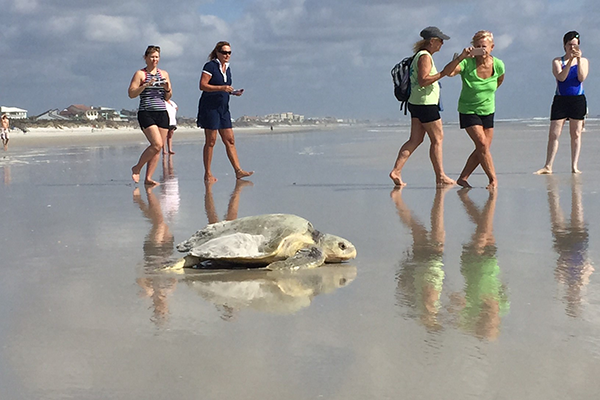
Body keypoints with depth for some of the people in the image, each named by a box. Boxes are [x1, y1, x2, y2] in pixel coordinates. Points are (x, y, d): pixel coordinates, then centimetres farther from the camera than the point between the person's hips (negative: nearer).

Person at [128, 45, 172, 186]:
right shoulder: (140, 74, 1)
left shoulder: (164, 74, 15)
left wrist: (167, 89, -4)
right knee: (157, 144, -18)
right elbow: (131, 94, -6)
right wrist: (146, 85, -17)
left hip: (162, 113, 5)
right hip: (146, 113, -5)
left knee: (158, 148, 0)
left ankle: (148, 178, 6)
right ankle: (137, 168, 1)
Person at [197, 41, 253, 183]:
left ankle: (238, 171, 3)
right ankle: (207, 174, 1)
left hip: (223, 108, 8)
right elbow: (202, 86, -15)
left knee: (230, 140, 4)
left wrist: (234, 92, 5)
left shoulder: (227, 68, 16)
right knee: (211, 141, -5)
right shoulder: (210, 66, -8)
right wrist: (222, 88, -23)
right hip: (210, 107, -8)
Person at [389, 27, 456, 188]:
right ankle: (440, 176, 5)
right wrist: (443, 73, -22)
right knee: (437, 139, -1)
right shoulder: (425, 57, -14)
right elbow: (423, 80, -24)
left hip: (416, 103, 10)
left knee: (415, 140, 7)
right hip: (426, 104, -10)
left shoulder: (420, 56, 17)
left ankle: (396, 170, 0)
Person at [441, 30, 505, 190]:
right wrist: (461, 57, -52)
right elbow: (447, 72, -40)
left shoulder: (498, 65, -10)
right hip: (468, 110, -4)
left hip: (488, 111, 4)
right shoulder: (467, 63, -22)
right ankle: (493, 179, 2)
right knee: (482, 145, -13)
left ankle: (463, 178, 17)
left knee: (482, 149, 4)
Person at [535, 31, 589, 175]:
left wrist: (578, 59, -15)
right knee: (553, 134, -4)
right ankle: (548, 167, 0)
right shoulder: (557, 61, 5)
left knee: (576, 134, 1)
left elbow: (581, 78, -9)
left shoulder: (583, 61, 8)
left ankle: (574, 166, 6)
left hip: (578, 100, 1)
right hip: (560, 100, 0)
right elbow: (561, 77, -12)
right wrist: (570, 60, -19)